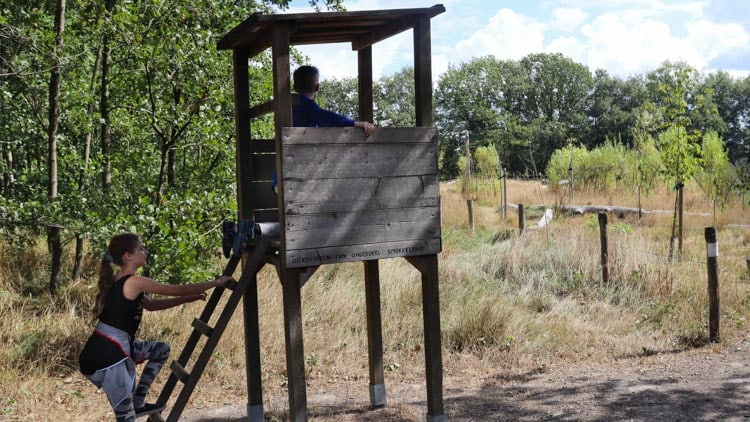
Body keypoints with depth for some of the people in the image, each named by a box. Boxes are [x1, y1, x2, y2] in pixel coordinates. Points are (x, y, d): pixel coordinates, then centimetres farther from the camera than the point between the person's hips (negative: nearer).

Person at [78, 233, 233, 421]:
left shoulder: (121, 282, 12)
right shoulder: (135, 283, -15)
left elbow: (151, 304, 25)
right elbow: (181, 289, -11)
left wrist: (189, 298, 21)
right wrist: (217, 282, 1)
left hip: (115, 349, 10)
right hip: (105, 358, -10)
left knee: (161, 349, 24)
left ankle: (138, 403, 23)